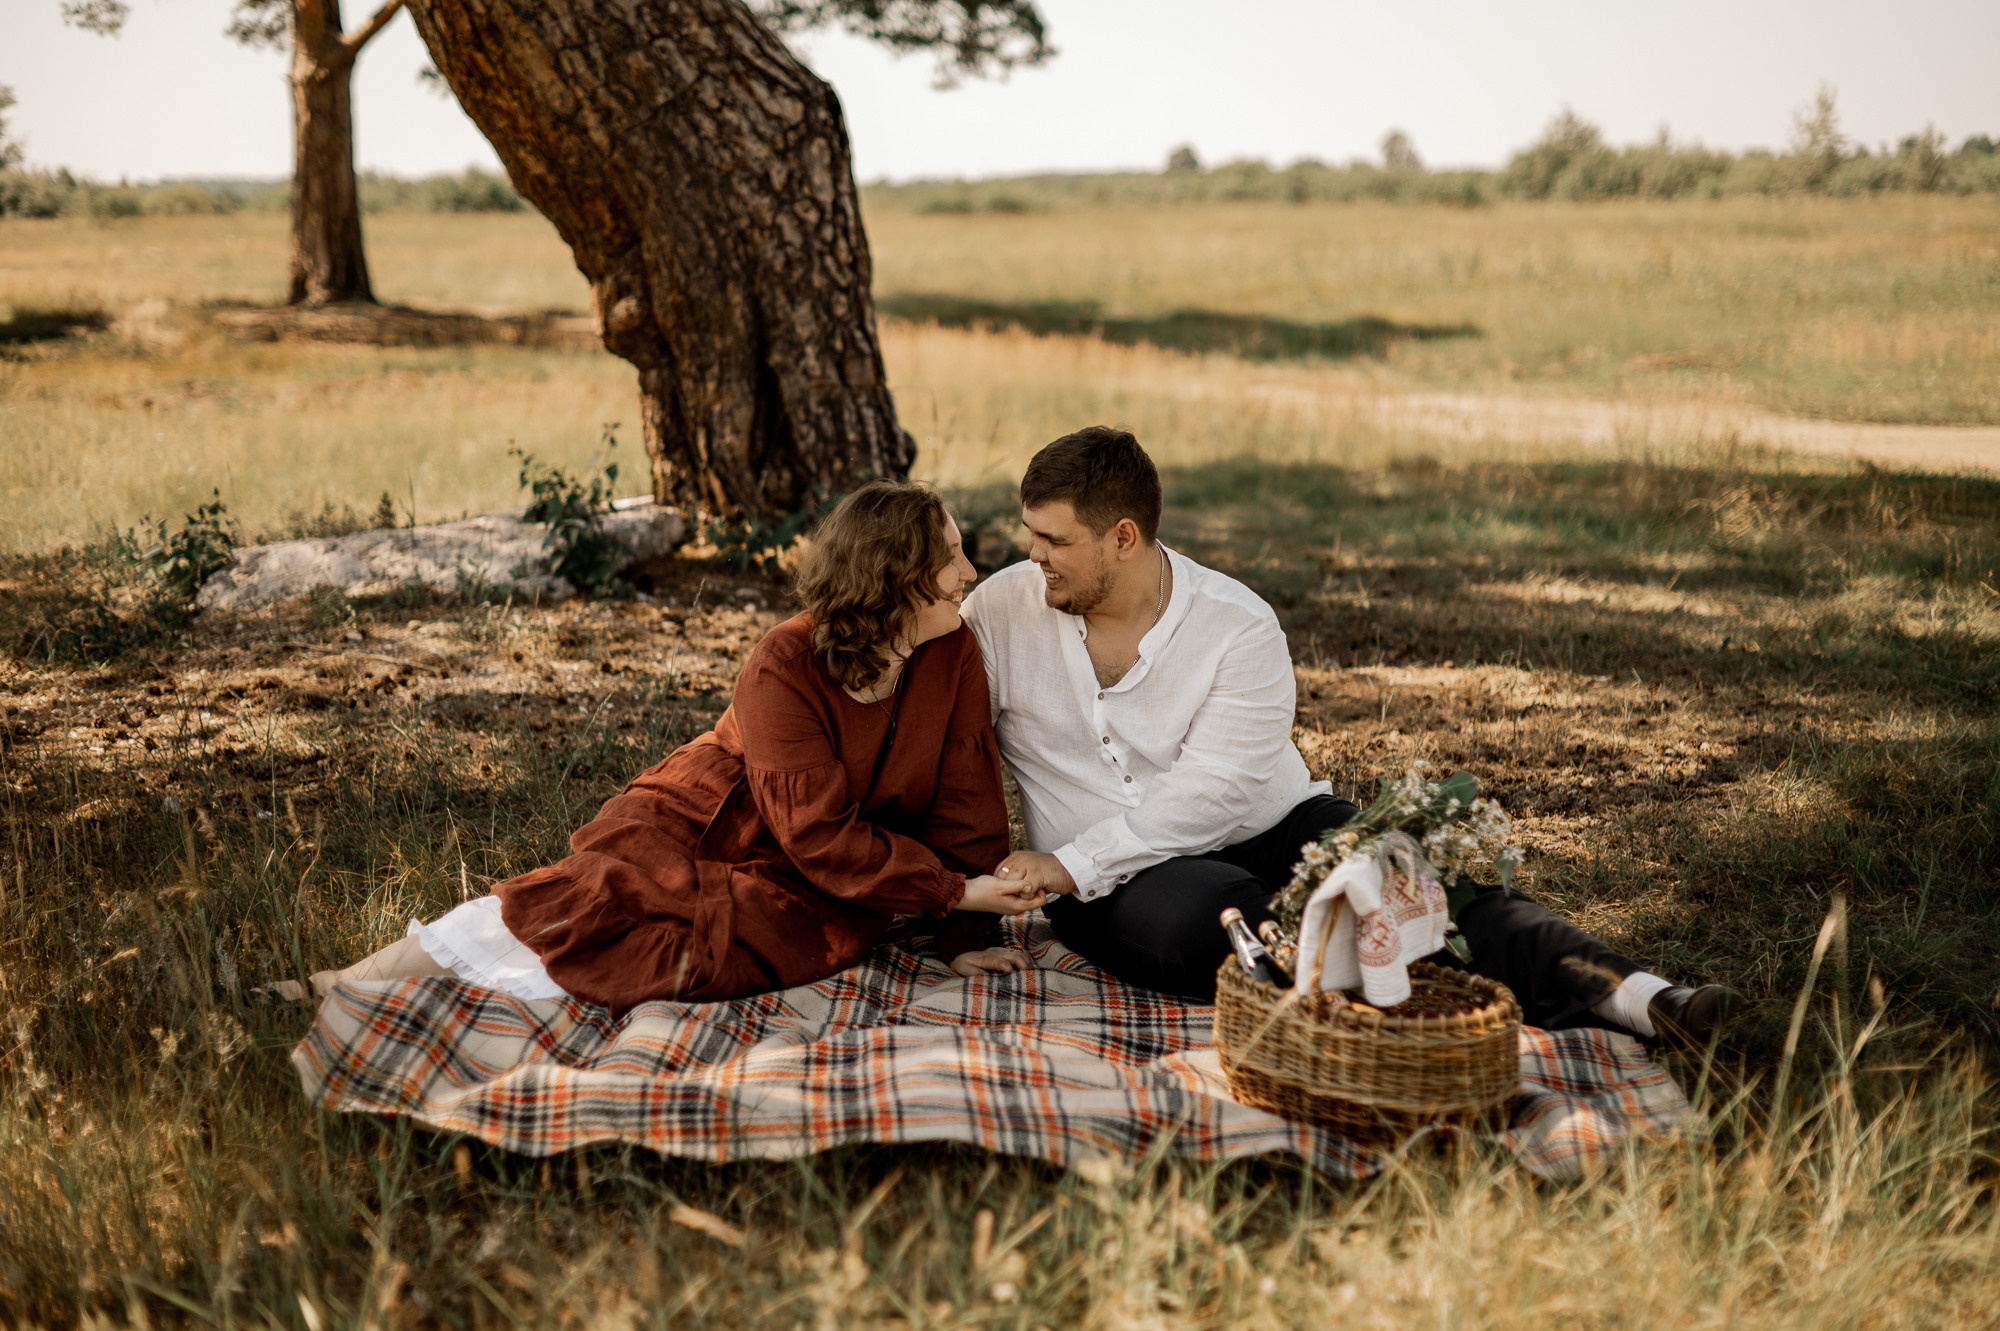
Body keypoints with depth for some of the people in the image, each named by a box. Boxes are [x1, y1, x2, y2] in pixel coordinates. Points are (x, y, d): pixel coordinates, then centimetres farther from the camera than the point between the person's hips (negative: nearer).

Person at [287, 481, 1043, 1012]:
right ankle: (340, 986, -24)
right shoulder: (783, 668, -19)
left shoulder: (954, 656, -9)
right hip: (703, 827, -2)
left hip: (811, 893, 2)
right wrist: (952, 892, -22)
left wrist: (963, 940, -6)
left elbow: (967, 805, 0)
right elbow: (820, 835, -22)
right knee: (593, 896, -29)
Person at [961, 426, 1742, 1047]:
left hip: (1269, 829, 1)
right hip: (1121, 887, -1)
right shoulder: (1001, 610, -1)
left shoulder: (1238, 626, -8)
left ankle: (1631, 996, -37)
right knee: (1210, 914, -36)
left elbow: (1211, 793, -16)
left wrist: (1070, 864, -21)